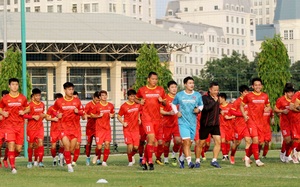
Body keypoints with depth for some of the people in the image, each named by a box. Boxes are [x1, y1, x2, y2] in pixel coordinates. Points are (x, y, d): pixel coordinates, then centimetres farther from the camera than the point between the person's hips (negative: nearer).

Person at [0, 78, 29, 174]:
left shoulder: (23, 98, 5)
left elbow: (28, 108, 15)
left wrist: (24, 112, -6)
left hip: (20, 125, 2)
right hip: (9, 124, -2)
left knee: (19, 148, 0)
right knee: (11, 144, -15)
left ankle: (11, 158, 31)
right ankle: (13, 167, -8)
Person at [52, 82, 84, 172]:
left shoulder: (77, 101, 4)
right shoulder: (59, 101, 0)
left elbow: (82, 112, 12)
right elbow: (54, 110, 15)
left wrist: (78, 112, -10)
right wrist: (57, 115, -5)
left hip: (74, 127, 2)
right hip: (64, 127, -2)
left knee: (72, 149, 4)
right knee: (67, 146, -17)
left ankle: (63, 155, 35)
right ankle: (69, 165, -5)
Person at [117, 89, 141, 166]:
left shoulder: (137, 105, 5)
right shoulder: (124, 106, -6)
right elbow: (119, 116, 3)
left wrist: (139, 119, 10)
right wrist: (123, 123, -12)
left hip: (136, 129, 3)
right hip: (127, 129, -3)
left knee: (136, 147, -3)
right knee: (130, 146, -12)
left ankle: (132, 155, 29)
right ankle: (130, 161, 7)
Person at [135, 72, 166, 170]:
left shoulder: (160, 90, 9)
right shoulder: (142, 90, 2)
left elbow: (165, 103, 17)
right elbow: (136, 98, 18)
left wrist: (162, 101, -6)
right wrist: (140, 102, -3)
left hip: (157, 118, 4)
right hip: (146, 118, -4)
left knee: (154, 141, 8)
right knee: (152, 139, -17)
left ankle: (144, 160, 23)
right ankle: (150, 162, -9)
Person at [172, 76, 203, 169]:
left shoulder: (197, 95, 4)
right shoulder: (179, 95, 0)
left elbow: (201, 105, 17)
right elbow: (173, 104, 15)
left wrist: (198, 109, -6)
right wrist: (176, 112, 0)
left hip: (193, 122, 3)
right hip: (183, 121, -3)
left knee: (189, 143, 9)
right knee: (186, 141, -17)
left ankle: (181, 158, 31)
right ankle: (189, 161, -17)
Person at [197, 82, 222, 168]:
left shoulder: (217, 98, 10)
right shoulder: (205, 98, -12)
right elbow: (205, 108, -29)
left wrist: (219, 111, 13)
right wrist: (214, 101, -24)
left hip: (215, 124, 5)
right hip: (205, 124, -5)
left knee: (218, 142, -10)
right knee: (201, 143, 6)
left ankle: (214, 160, -7)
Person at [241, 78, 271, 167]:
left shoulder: (265, 96, 8)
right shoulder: (248, 96, -2)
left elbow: (268, 106, 20)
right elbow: (242, 105, 9)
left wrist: (267, 108, -5)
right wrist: (244, 115, -4)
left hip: (260, 121, 5)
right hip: (251, 120, -5)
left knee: (259, 141, 5)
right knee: (255, 139, -17)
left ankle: (247, 156, 25)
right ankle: (257, 160, -14)